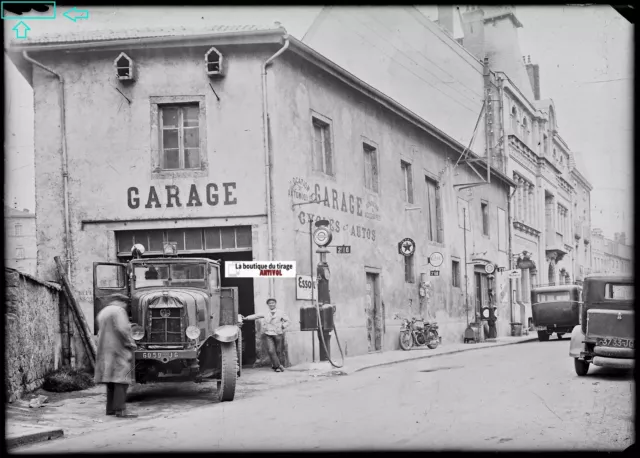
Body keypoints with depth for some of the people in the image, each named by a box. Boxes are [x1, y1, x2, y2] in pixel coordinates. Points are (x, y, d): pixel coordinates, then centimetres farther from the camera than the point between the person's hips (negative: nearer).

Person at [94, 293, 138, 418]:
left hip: (106, 351, 9)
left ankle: (111, 408, 13)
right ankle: (120, 409, -16)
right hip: (118, 351, -9)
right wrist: (131, 343, -10)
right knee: (121, 379, -11)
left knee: (112, 379, 12)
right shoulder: (118, 311, -9)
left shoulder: (102, 312, 19)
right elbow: (122, 329, -22)